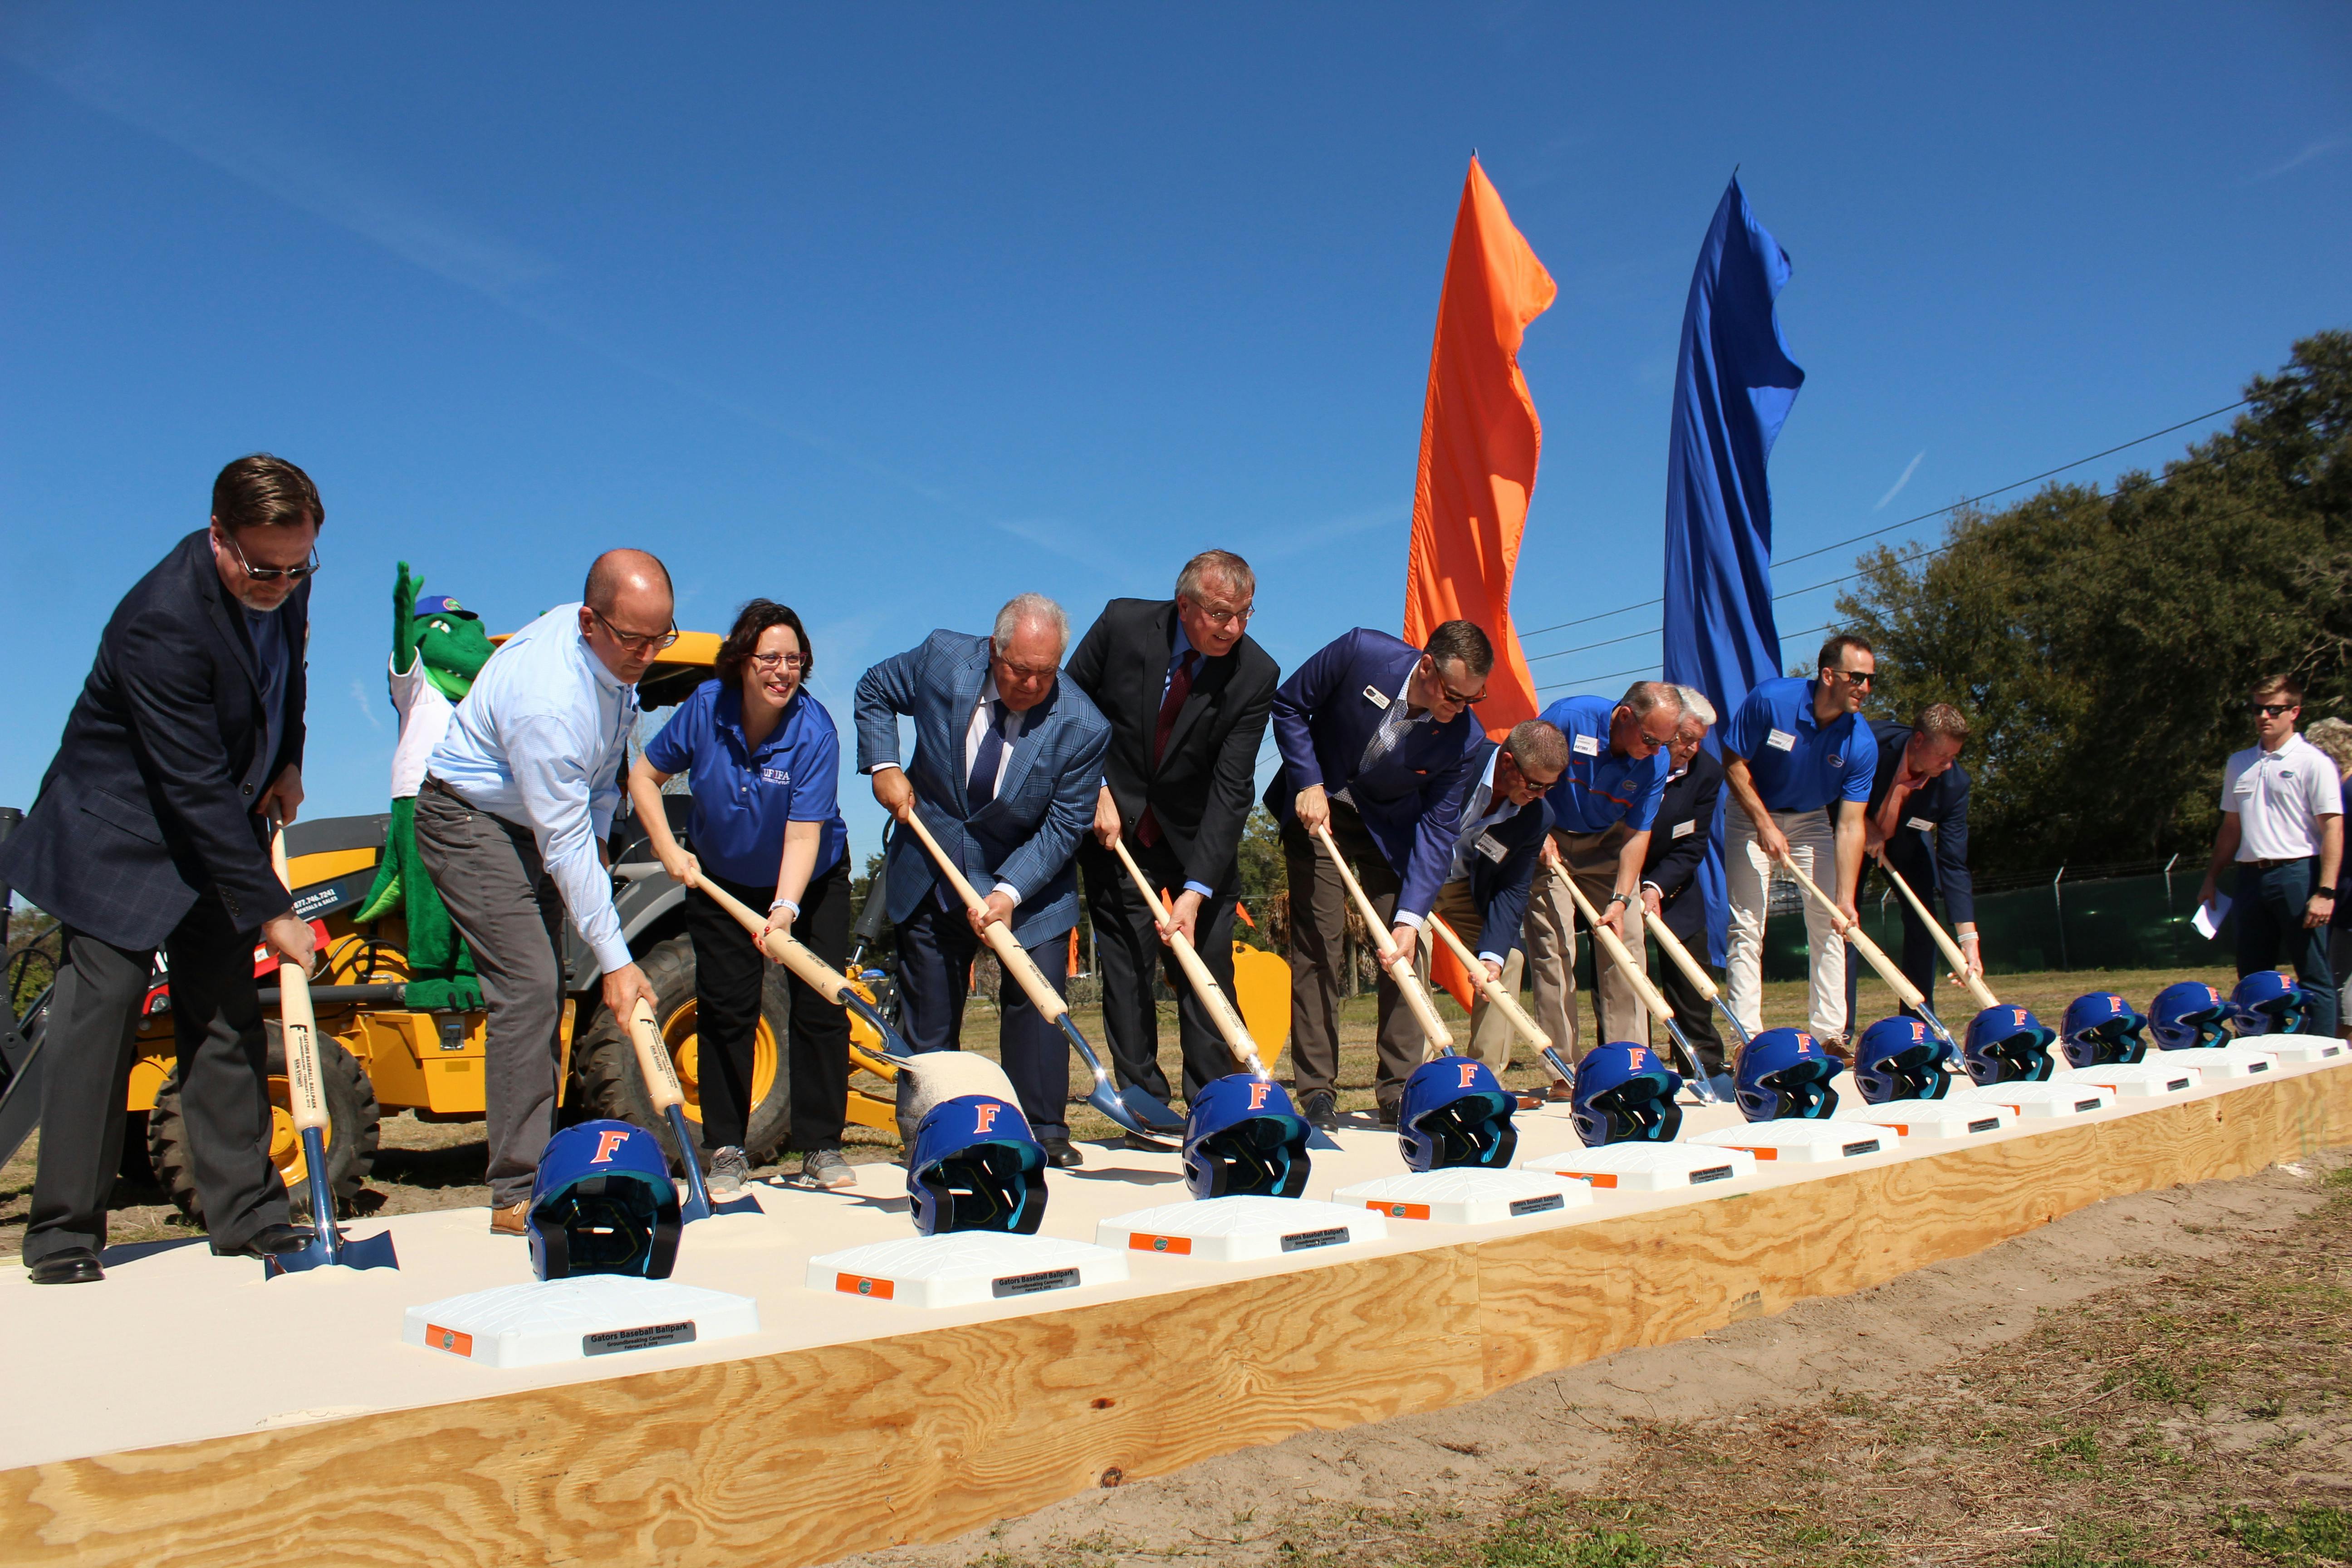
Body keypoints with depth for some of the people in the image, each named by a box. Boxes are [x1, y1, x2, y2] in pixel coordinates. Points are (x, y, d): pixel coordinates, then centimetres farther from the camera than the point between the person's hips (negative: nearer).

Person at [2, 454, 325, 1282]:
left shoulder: (284, 582, -7)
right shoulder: (162, 621, -30)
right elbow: (197, 789, -30)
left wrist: (286, 762, 3)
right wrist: (270, 911, -29)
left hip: (219, 834, 7)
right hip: (120, 837, -7)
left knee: (228, 1016, 7)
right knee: (98, 1014, -7)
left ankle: (245, 1211, 13)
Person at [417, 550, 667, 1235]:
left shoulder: (616, 651, -9)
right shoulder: (550, 699, -35)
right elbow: (564, 845, -32)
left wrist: (599, 830, 9)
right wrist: (615, 961, -29)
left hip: (535, 818, 9)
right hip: (470, 821, -9)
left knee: (545, 992, 8)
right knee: (527, 988, -19)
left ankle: (538, 1164, 16)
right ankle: (517, 1194, -15)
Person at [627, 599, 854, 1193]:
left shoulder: (814, 732, -26)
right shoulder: (706, 706, -18)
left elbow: (803, 836, -31)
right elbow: (644, 775, -3)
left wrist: (784, 910, -44)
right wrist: (667, 850, -13)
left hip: (811, 883, -2)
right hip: (722, 882, 2)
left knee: (820, 1008, -5)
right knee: (725, 1010, 0)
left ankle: (821, 1147, 6)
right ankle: (726, 1151, 8)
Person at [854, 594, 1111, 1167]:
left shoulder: (1083, 728, -22)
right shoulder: (942, 658, -16)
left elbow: (1062, 828, -18)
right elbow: (873, 692, 4)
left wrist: (1008, 892, -28)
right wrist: (883, 764, -9)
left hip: (1030, 882, -2)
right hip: (931, 874, 2)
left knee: (1036, 1003, -8)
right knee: (928, 1017, 6)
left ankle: (1045, 1136, 5)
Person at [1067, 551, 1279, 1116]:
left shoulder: (1256, 674, -17)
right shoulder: (1123, 624, -15)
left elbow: (1232, 789, -20)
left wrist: (1196, 890, -26)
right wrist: (1097, 789, -11)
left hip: (1198, 836, 0)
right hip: (1116, 826, 0)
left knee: (1208, 970, -1)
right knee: (1127, 967, -3)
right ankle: (1144, 1101, 5)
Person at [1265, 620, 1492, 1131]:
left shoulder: (1464, 737, -22)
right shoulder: (1361, 652, -27)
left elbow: (1436, 827, -18)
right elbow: (1288, 705, -11)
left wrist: (1411, 916, -27)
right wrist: (1309, 783, -19)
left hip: (1391, 825, 2)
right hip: (1318, 806, -2)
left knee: (1404, 948, -5)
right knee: (1318, 942, -8)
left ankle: (1400, 1092, 4)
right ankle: (1316, 1093, -4)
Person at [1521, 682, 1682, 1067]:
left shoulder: (1655, 762, -15)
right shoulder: (1570, 717, -26)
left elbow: (1636, 834, -12)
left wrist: (1621, 901, -20)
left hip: (1607, 844, 4)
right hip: (1549, 841, -4)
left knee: (1626, 942, -3)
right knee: (1554, 949, -10)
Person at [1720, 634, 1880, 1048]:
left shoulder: (1862, 744, -19)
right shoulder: (1769, 699, -26)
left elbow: (1850, 825, -19)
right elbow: (1734, 764, -15)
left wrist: (1846, 899, -24)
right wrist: (1766, 825, -20)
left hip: (1812, 821, 3)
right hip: (1751, 816, -3)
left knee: (1828, 925, -3)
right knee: (1747, 927, -8)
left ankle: (1831, 1035, 4)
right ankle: (1747, 1038, -6)